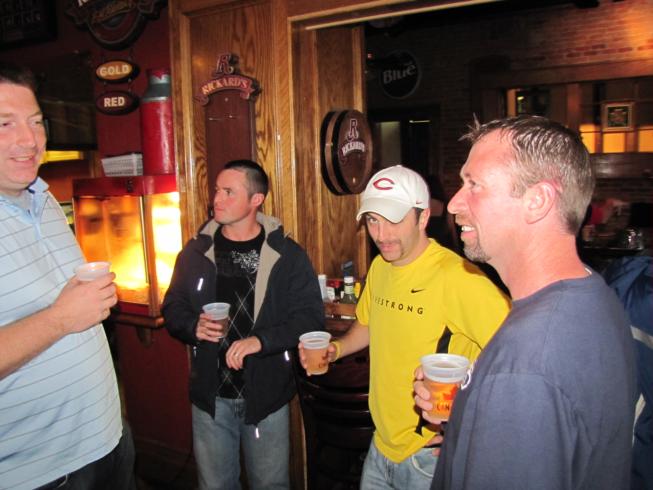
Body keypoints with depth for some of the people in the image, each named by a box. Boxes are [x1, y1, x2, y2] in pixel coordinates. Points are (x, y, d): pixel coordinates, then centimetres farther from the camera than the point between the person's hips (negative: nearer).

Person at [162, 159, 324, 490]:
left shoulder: (287, 254, -8)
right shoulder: (196, 251, 1)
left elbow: (310, 317, -12)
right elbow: (173, 307, 8)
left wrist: (260, 340, -25)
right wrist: (193, 326, -14)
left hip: (266, 395, -2)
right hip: (210, 395, 2)